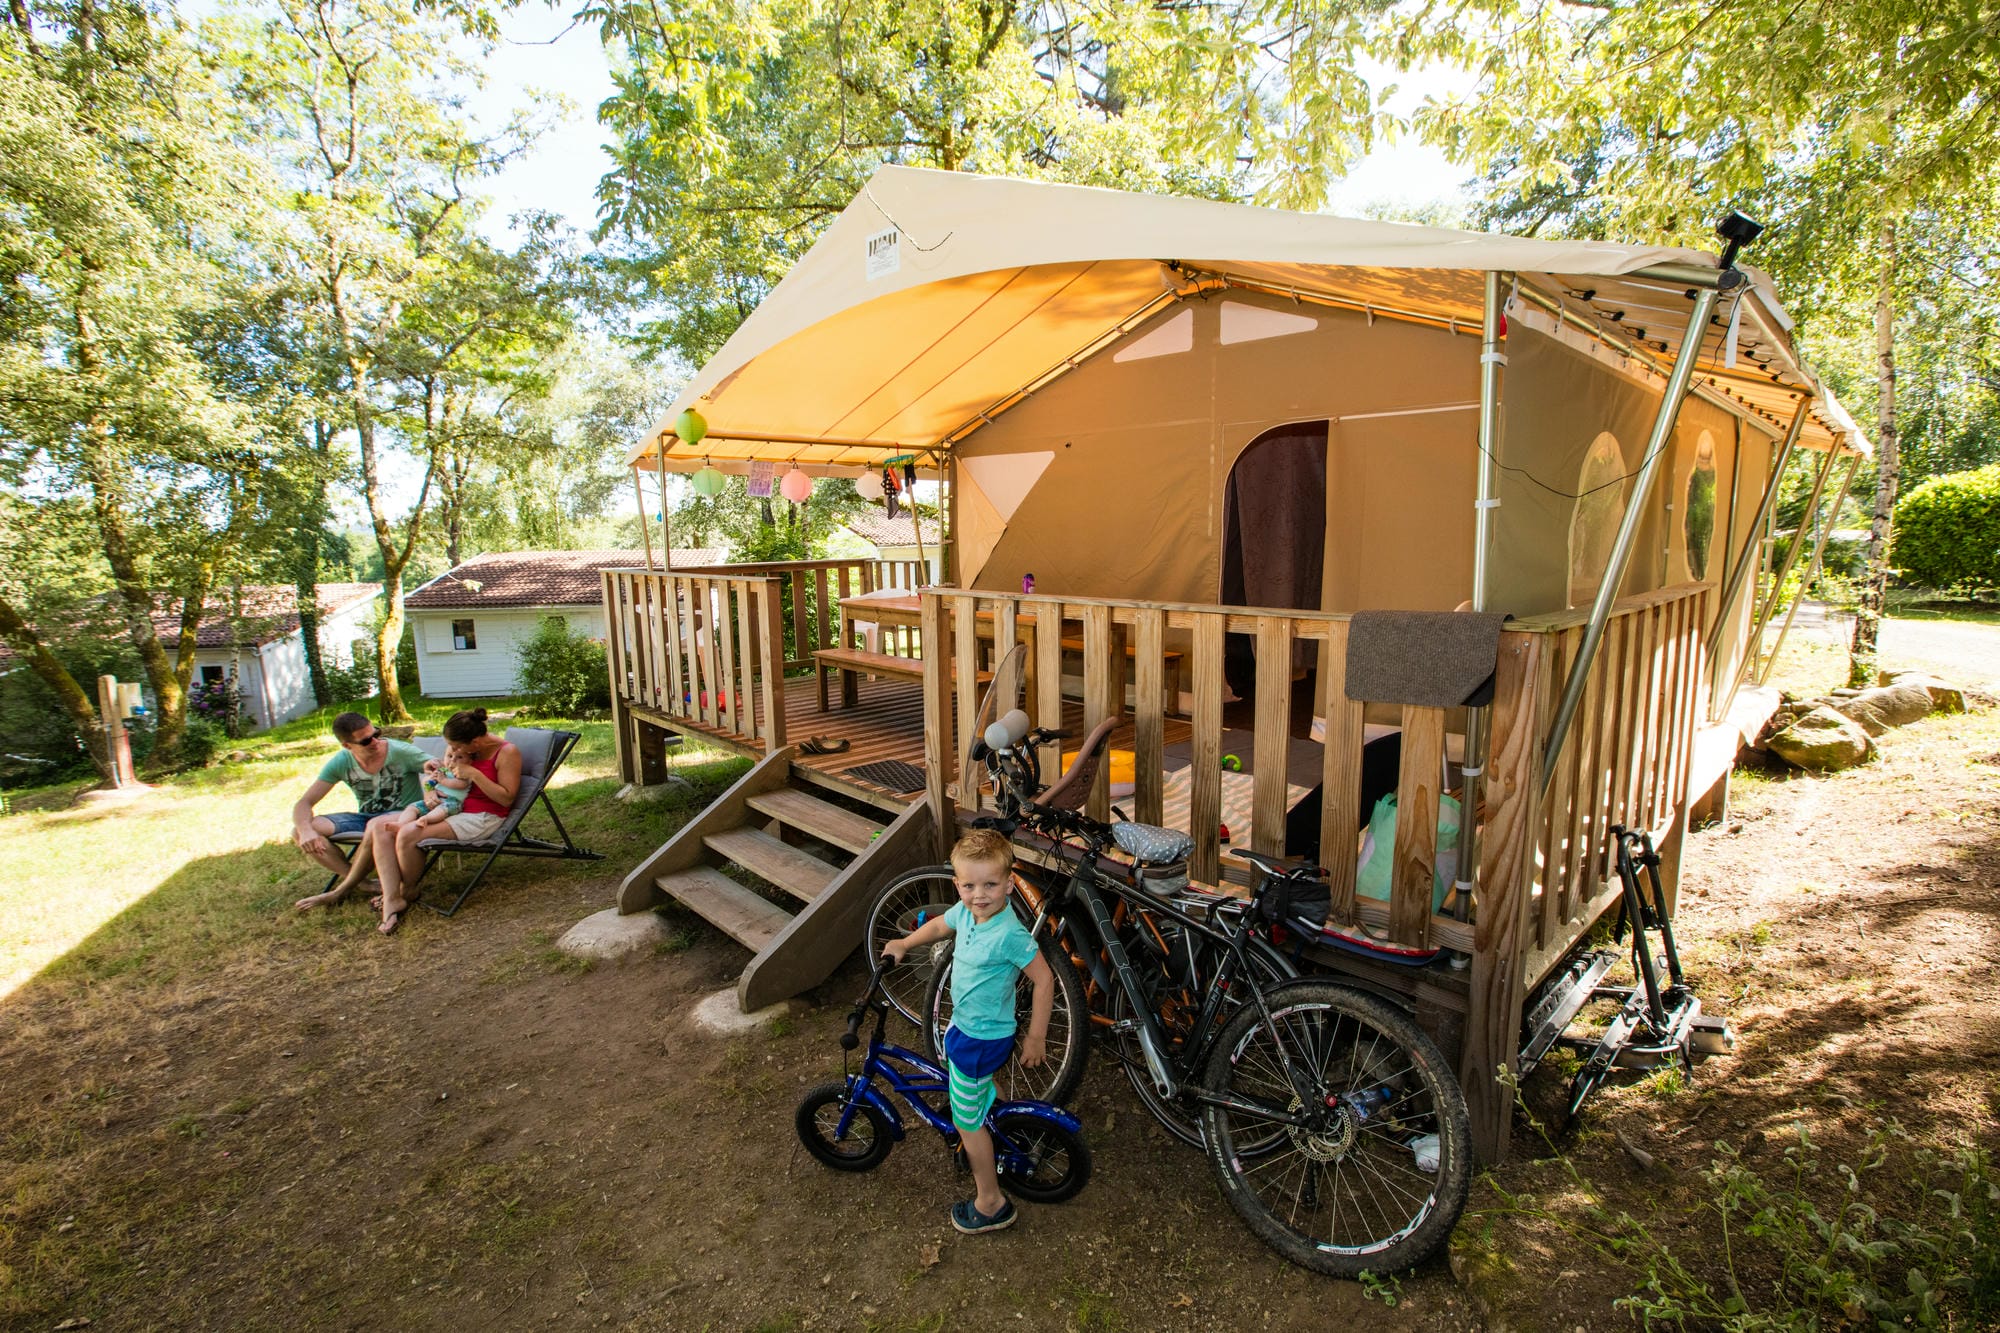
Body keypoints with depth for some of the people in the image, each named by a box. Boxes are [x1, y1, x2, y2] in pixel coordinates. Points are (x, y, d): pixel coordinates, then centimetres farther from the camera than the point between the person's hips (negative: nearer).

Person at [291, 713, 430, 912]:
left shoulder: (401, 752, -15)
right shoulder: (341, 763, -3)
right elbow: (304, 803, -3)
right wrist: (306, 829, -25)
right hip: (364, 818, 5)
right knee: (299, 832, -13)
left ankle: (341, 891, -16)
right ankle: (362, 883, -19)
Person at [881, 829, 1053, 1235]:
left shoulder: (1010, 934, -33)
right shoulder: (965, 911, -11)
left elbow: (1044, 978, -25)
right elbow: (939, 925, 13)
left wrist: (1036, 1037, -20)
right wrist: (903, 944, 11)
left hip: (981, 1038, -7)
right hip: (964, 1022, 7)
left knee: (967, 1121, 9)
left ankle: (991, 1205, 28)